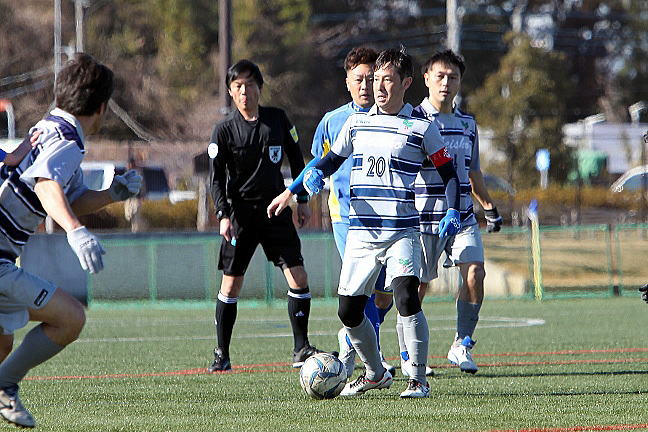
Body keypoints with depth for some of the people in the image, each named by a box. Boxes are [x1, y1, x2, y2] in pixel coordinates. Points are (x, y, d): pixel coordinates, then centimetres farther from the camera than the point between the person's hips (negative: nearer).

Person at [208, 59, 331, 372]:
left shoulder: (277, 120, 4)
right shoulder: (224, 130, -3)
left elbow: (296, 159, 16)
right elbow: (217, 178, -4)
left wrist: (302, 199, 12)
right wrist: (223, 215, -16)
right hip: (241, 213, -2)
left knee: (298, 276, -7)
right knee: (231, 283, -3)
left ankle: (301, 349, 2)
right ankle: (222, 354, 8)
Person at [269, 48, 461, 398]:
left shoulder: (421, 127, 1)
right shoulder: (356, 122, 11)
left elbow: (449, 173, 6)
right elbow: (332, 159, 24)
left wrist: (453, 212, -9)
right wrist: (309, 179, 7)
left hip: (402, 233, -4)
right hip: (360, 234, 4)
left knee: (406, 296, -24)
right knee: (349, 311, 4)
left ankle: (418, 379, -13)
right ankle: (375, 373, 28)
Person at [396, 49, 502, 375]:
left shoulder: (467, 123, 14)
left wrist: (489, 207, 22)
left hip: (462, 217, 5)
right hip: (423, 217, -5)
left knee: (475, 272, -14)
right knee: (416, 285, -1)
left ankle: (461, 345, -3)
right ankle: (407, 354, 17)